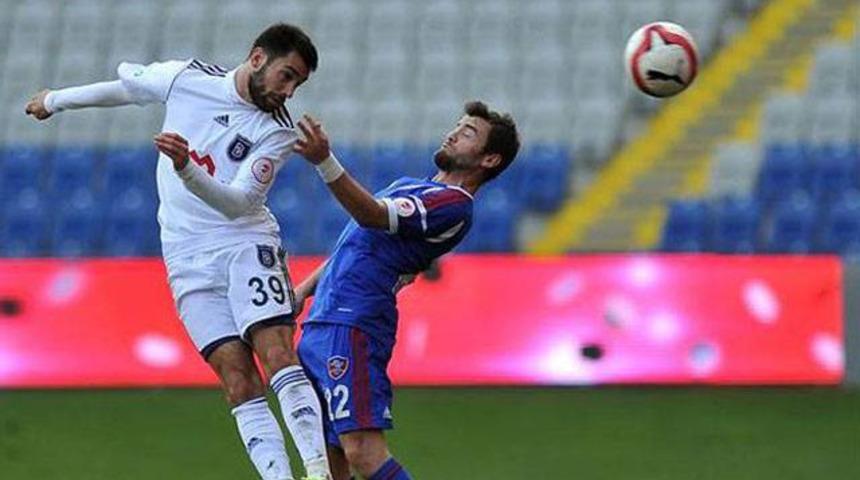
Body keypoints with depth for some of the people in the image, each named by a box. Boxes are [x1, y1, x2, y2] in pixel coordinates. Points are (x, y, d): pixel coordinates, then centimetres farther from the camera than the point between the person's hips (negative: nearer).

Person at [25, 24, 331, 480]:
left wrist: (185, 168, -35)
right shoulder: (185, 78, 0)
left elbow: (237, 202, -18)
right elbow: (126, 86, 19)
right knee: (238, 378, -10)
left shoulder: (278, 132, -6)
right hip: (188, 258, 2)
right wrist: (55, 100, 33)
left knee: (277, 354, -22)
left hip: (246, 243, -2)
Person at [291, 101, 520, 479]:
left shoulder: (454, 205, -9)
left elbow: (373, 215, -23)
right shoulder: (415, 187, 23)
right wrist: (305, 288, 24)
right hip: (322, 321, 10)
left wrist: (324, 162, -35)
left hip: (352, 325, -10)